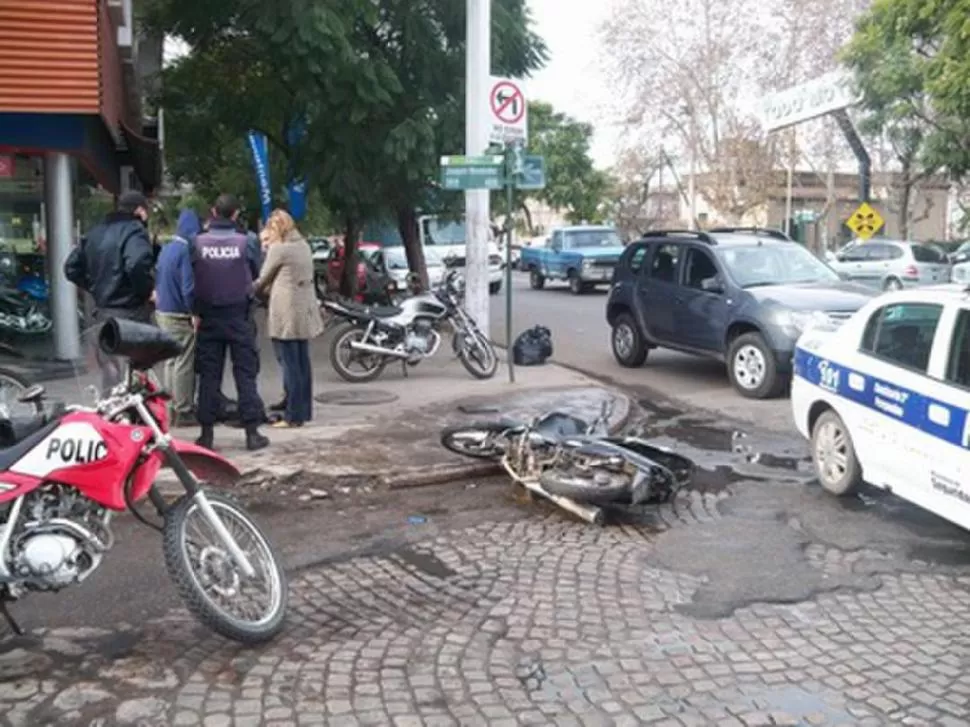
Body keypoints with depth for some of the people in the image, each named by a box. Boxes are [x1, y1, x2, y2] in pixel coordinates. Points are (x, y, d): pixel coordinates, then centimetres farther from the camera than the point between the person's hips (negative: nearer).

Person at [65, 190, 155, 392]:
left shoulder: (96, 232, 15)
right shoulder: (134, 231, -10)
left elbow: (71, 267, 17)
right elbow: (137, 265, -30)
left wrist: (95, 288, 18)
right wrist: (147, 290, -14)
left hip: (103, 313, 8)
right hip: (130, 314, -8)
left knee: (109, 375, 16)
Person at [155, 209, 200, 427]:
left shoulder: (166, 249, 11)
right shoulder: (185, 251, -16)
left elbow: (157, 280, 18)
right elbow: (188, 286, -20)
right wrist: (194, 312, -13)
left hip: (162, 312, 9)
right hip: (180, 315, -9)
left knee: (170, 361, 15)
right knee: (184, 363, -3)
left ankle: (171, 408, 22)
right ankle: (184, 411, 1)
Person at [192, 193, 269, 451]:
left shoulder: (198, 243, -7)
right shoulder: (243, 242, -8)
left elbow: (190, 277, -3)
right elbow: (255, 273, 3)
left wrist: (196, 311, 6)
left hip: (208, 316, 1)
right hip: (239, 316, -1)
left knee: (209, 375, 8)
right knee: (246, 372, 4)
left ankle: (207, 432, 10)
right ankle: (252, 431, 4)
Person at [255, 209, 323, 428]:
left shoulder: (278, 248, -10)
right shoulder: (303, 245, 12)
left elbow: (263, 279, -1)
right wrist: (270, 282, 18)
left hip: (286, 313, -8)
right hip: (305, 311, 8)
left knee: (290, 365, -5)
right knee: (302, 363, 11)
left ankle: (293, 415, -2)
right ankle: (304, 411, 17)